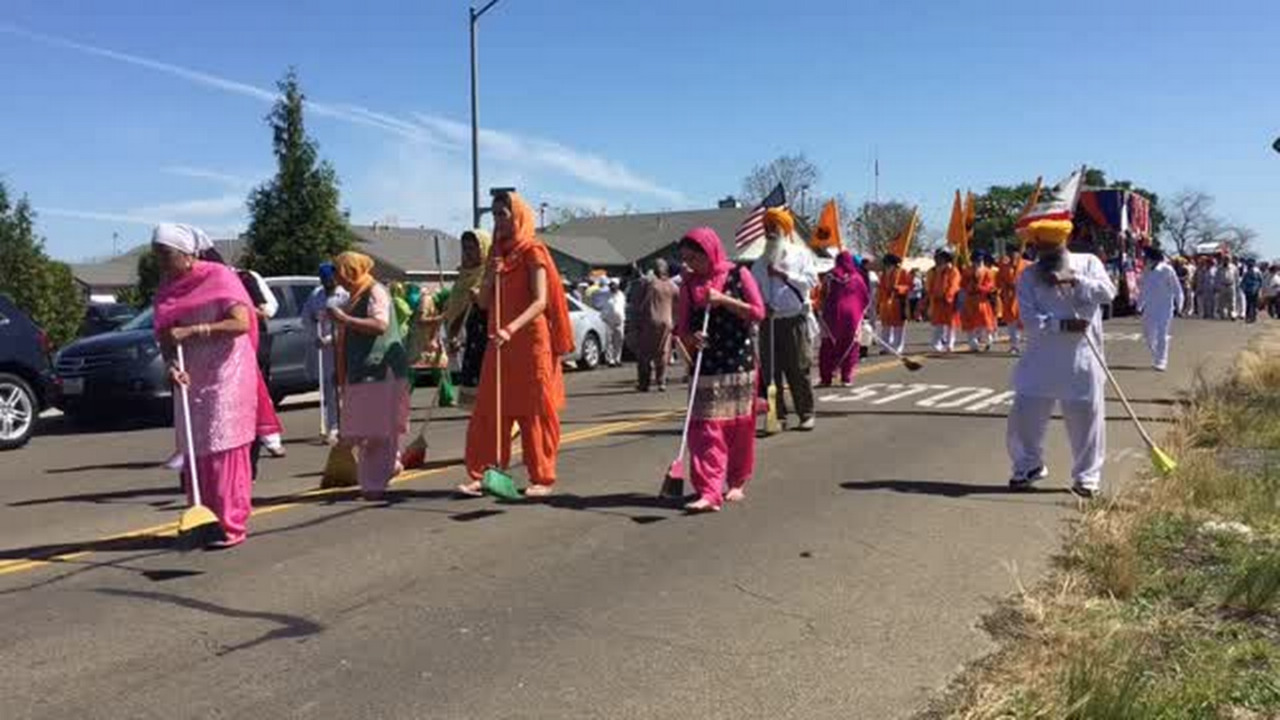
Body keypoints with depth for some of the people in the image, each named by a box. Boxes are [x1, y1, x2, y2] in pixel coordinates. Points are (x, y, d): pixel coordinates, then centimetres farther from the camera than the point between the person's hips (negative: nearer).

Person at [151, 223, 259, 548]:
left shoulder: (219, 277, -9)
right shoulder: (167, 288, 10)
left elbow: (242, 323, -19)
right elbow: (165, 334, 6)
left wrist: (192, 330, -24)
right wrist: (171, 365, -15)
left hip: (226, 377, -6)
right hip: (191, 380, 6)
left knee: (225, 451, -6)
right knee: (195, 453, 5)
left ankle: (232, 526, -2)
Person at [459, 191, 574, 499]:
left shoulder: (532, 252, -5)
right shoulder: (496, 253, 15)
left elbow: (540, 301, -17)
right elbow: (483, 303, 13)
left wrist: (511, 328, -31)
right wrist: (490, 275, -6)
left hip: (530, 341, -6)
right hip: (499, 342, 6)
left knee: (535, 411, -1)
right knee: (489, 412, 3)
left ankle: (542, 479, 7)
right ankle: (482, 475, 7)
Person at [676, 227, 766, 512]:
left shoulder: (738, 275, -1)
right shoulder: (688, 284, 7)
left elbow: (758, 312, -6)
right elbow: (682, 328, 9)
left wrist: (723, 299, -15)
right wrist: (690, 339, -14)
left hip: (739, 363, -2)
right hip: (706, 367, 2)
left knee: (739, 425, 6)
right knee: (705, 429, -7)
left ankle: (737, 483, 23)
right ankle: (709, 492, -9)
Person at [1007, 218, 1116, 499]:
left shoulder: (1088, 263, 5)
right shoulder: (1028, 276, 2)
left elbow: (1108, 292, -10)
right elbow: (1030, 319, -9)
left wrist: (1073, 280, -20)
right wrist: (1063, 324, -22)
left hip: (1082, 359, -1)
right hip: (1041, 359, 1)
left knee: (1086, 418, 4)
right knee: (1024, 415, 3)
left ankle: (1086, 476, 21)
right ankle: (1028, 466, 26)